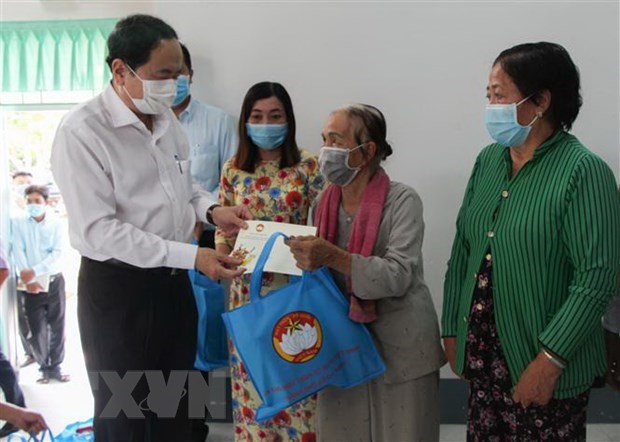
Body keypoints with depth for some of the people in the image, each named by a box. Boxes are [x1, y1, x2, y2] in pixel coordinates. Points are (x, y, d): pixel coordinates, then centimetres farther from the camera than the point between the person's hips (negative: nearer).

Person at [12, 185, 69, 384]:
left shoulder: (56, 223, 0)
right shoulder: (18, 223, 1)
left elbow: (57, 253, -8)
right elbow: (18, 252, -7)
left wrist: (34, 271, -19)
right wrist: (27, 279, -17)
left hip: (54, 280, 1)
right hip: (31, 284, 0)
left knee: (57, 326, 4)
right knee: (36, 329, 1)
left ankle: (55, 367, 16)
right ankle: (44, 368, 17)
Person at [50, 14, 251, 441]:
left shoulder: (167, 118, 4)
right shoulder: (82, 131, -21)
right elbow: (98, 231, -25)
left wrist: (212, 210, -2)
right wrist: (190, 256, -28)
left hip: (173, 281, 7)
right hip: (117, 289, -7)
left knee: (176, 407, 21)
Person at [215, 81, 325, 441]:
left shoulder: (308, 165, -4)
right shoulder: (233, 169, 5)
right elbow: (224, 228, 10)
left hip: (295, 286, -2)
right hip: (248, 286, 3)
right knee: (251, 372, 11)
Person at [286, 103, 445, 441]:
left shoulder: (402, 201, -13)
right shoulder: (323, 204, 4)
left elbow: (398, 276, -24)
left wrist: (332, 257, -33)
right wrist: (306, 260, -8)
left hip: (400, 349, -4)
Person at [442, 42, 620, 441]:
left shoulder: (583, 171, -14)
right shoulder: (488, 160, 5)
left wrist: (549, 360, -19)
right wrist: (452, 329, 8)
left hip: (547, 364, -5)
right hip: (483, 354, 6)